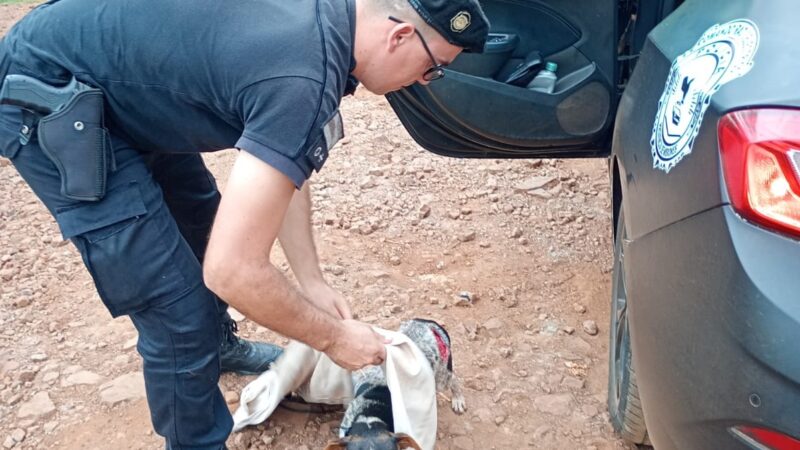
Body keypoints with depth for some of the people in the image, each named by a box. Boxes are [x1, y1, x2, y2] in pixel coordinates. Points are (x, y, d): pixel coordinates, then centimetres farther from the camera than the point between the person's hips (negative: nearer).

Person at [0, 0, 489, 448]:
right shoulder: (302, 79, -32)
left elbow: (282, 169, 10)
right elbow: (232, 271, -31)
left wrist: (312, 281, 4)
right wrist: (331, 336, -15)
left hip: (119, 85, 10)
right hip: (45, 99, -10)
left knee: (204, 224, 26)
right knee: (179, 312, -8)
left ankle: (220, 345, 52)